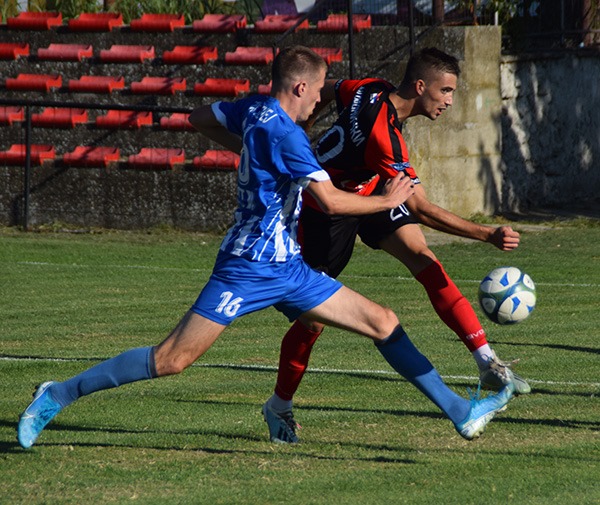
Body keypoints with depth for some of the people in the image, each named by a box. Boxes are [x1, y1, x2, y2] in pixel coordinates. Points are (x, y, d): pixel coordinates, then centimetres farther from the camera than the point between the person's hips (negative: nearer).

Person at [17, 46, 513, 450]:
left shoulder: (255, 109, 9)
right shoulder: (284, 132, -18)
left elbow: (200, 118, 26)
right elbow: (330, 200, -24)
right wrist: (387, 199, -10)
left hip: (286, 269, 10)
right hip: (249, 265, -9)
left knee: (383, 323, 3)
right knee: (174, 359, -8)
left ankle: (460, 411, 4)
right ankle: (59, 395, 4)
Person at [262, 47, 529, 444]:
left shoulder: (373, 91, -12)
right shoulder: (383, 136, -36)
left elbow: (327, 90, 10)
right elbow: (421, 210, -35)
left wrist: (304, 127, 31)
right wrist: (488, 235, -36)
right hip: (326, 210, -8)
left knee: (425, 261, -12)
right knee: (313, 316, 0)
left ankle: (487, 362, -17)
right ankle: (280, 406, 21)